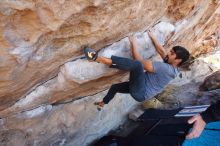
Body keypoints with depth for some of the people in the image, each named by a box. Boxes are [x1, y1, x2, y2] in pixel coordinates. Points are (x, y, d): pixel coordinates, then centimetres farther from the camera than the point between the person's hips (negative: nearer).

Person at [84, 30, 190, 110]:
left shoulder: (166, 68, -21)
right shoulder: (170, 66, 6)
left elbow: (140, 62, -24)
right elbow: (161, 51, 17)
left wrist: (133, 45, -16)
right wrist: (152, 37, 20)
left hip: (140, 92, -10)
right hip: (141, 88, 10)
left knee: (136, 64, -36)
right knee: (114, 87, 26)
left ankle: (98, 59, -39)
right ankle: (102, 104, 49)